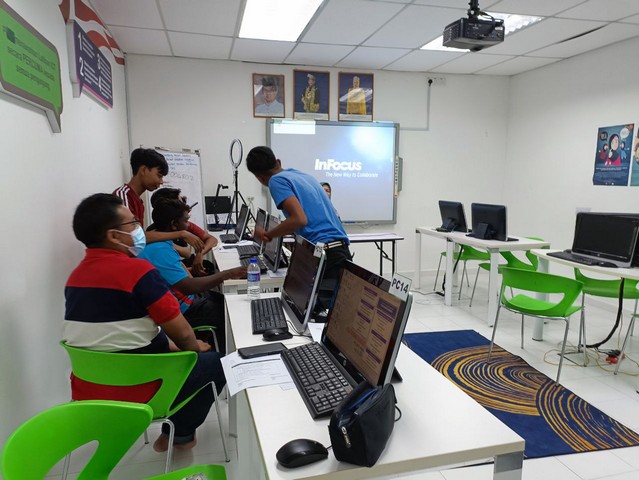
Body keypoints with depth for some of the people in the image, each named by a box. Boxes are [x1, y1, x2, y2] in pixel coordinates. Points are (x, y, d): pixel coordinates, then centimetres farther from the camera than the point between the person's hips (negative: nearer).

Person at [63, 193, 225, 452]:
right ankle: (181, 432, 23)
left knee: (166, 348, 29)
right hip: (133, 391, -8)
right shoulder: (137, 270, -21)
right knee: (216, 362, 10)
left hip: (88, 391, 8)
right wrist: (194, 347, 8)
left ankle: (172, 430, 33)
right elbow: (181, 332, -15)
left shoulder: (76, 275, 3)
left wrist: (168, 345, 16)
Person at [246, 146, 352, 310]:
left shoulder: (277, 180, -2)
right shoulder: (304, 175, 23)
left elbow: (299, 219, -16)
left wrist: (267, 235, -2)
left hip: (324, 255, -8)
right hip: (342, 251, 8)